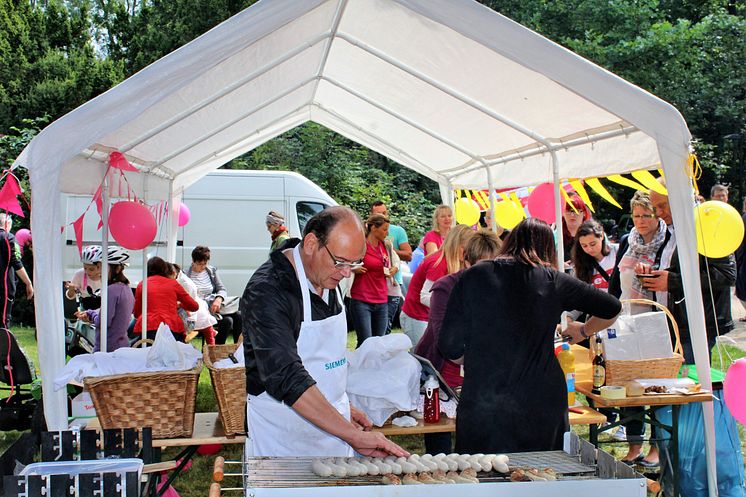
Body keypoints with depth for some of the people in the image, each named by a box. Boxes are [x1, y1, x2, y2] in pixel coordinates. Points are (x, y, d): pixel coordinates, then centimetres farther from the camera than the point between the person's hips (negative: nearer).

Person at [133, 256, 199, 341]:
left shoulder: (142, 284, 11)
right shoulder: (173, 283, 12)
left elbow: (136, 313, 17)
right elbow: (194, 306, 17)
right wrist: (179, 304, 36)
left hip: (148, 329, 0)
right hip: (172, 328, 0)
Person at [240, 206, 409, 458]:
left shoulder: (329, 279, 4)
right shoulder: (267, 291, -23)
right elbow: (287, 379, -32)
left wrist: (344, 406, 12)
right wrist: (353, 436, -36)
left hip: (332, 425, 7)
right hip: (283, 439, -7)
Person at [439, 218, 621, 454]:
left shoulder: (473, 278, 0)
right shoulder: (553, 281, 1)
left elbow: (449, 346, 0)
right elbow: (612, 309, 9)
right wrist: (584, 331, 27)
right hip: (541, 404, 1)